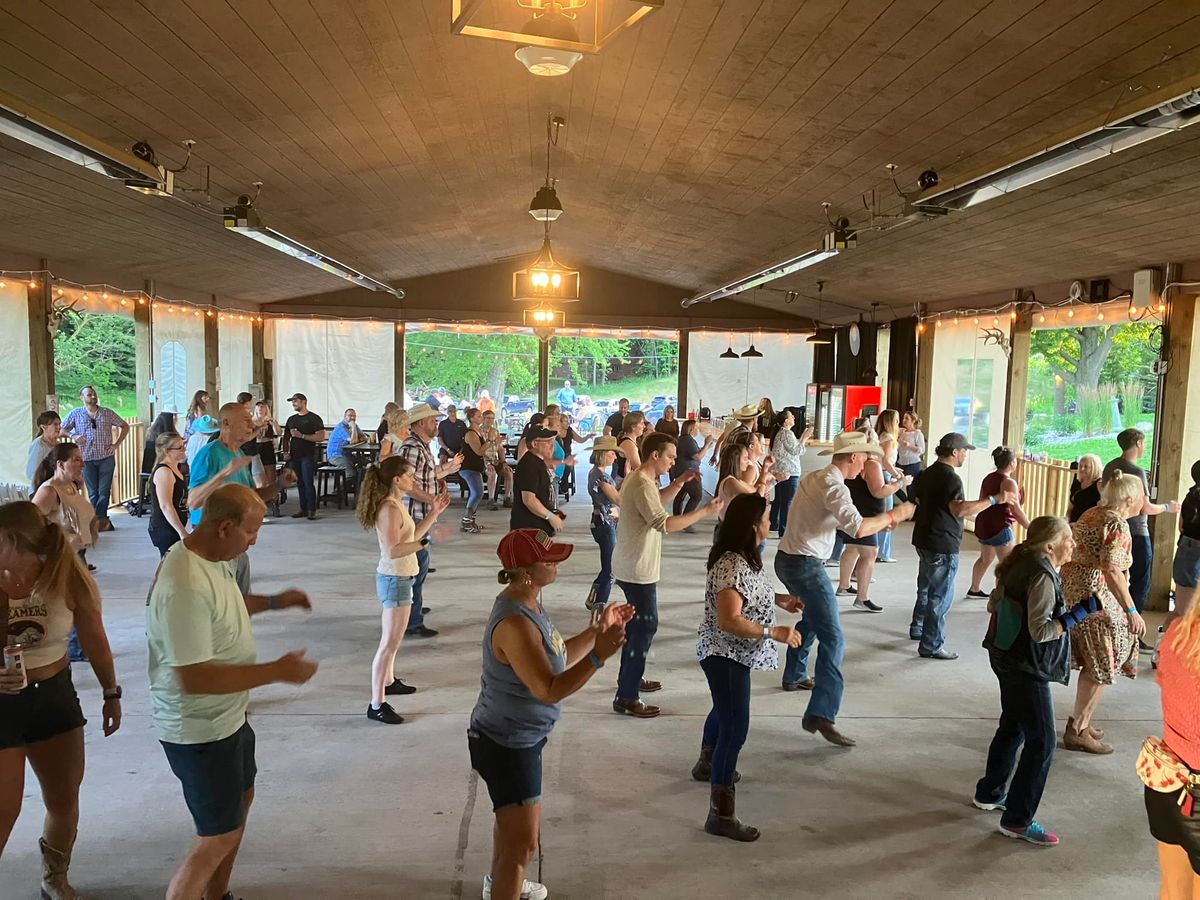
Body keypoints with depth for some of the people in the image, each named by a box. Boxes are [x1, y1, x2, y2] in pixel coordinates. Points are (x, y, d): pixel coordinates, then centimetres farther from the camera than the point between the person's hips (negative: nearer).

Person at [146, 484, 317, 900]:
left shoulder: (212, 558, -1)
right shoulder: (186, 587, -33)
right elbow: (192, 678, -35)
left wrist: (273, 601, 8)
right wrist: (276, 671, -31)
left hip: (226, 717, 11)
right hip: (199, 729, -11)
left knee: (240, 798, 27)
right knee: (219, 837, 0)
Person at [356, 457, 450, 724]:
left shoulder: (395, 504, 8)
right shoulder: (390, 509, -23)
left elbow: (411, 536, 13)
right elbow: (393, 550, -30)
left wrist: (434, 513, 11)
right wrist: (428, 541, -36)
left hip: (398, 578, 10)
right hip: (395, 580, -10)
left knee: (392, 637, 25)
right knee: (389, 643, -6)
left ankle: (388, 681, 42)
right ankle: (376, 705, -1)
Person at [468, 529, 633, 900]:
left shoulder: (529, 603, 0)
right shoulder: (514, 623, -33)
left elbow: (557, 658, 9)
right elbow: (549, 690, -32)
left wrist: (598, 629, 2)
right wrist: (599, 655, -38)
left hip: (518, 737, 11)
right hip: (506, 744, -10)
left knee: (513, 820, 31)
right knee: (523, 843, 0)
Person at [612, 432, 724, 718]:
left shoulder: (638, 478, 8)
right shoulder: (642, 485, -24)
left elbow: (658, 501, 24)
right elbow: (664, 524, -32)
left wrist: (679, 482, 9)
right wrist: (705, 511, -29)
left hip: (632, 566, 11)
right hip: (637, 570, -11)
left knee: (638, 624, 23)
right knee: (645, 628, -5)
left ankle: (631, 677, 38)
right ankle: (626, 697, 0)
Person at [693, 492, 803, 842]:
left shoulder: (742, 558, 2)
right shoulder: (733, 566, -30)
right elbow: (729, 620, -34)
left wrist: (779, 599, 9)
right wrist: (774, 633, -29)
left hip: (732, 653, 11)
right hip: (726, 655, -11)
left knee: (725, 710, 30)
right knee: (735, 729, -9)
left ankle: (707, 764, 53)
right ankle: (720, 814, -3)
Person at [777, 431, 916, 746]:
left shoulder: (813, 478, 11)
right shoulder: (833, 486, -17)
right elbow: (857, 528, -29)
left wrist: (879, 522, 13)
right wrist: (893, 515, -13)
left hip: (787, 558, 10)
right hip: (806, 565, -10)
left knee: (810, 619, 32)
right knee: (833, 639, -10)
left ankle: (794, 675, 48)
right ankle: (821, 714, -18)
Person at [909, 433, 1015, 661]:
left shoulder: (929, 473, 11)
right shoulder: (950, 477, -20)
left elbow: (917, 498, 25)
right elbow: (959, 509, -36)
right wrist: (994, 499, -36)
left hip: (924, 540, 10)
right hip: (943, 546, -10)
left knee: (926, 587, 24)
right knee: (940, 596, -3)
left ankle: (917, 628, 38)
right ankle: (931, 646, 1)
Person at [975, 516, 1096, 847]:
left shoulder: (1021, 564, 5)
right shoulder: (1042, 575, -23)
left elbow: (994, 604, 14)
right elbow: (1040, 630, -26)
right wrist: (1078, 614, -23)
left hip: (1006, 657, 10)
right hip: (1026, 668, -10)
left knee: (1012, 727, 23)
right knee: (1041, 741, -3)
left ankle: (990, 793, 38)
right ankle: (1017, 820, 4)